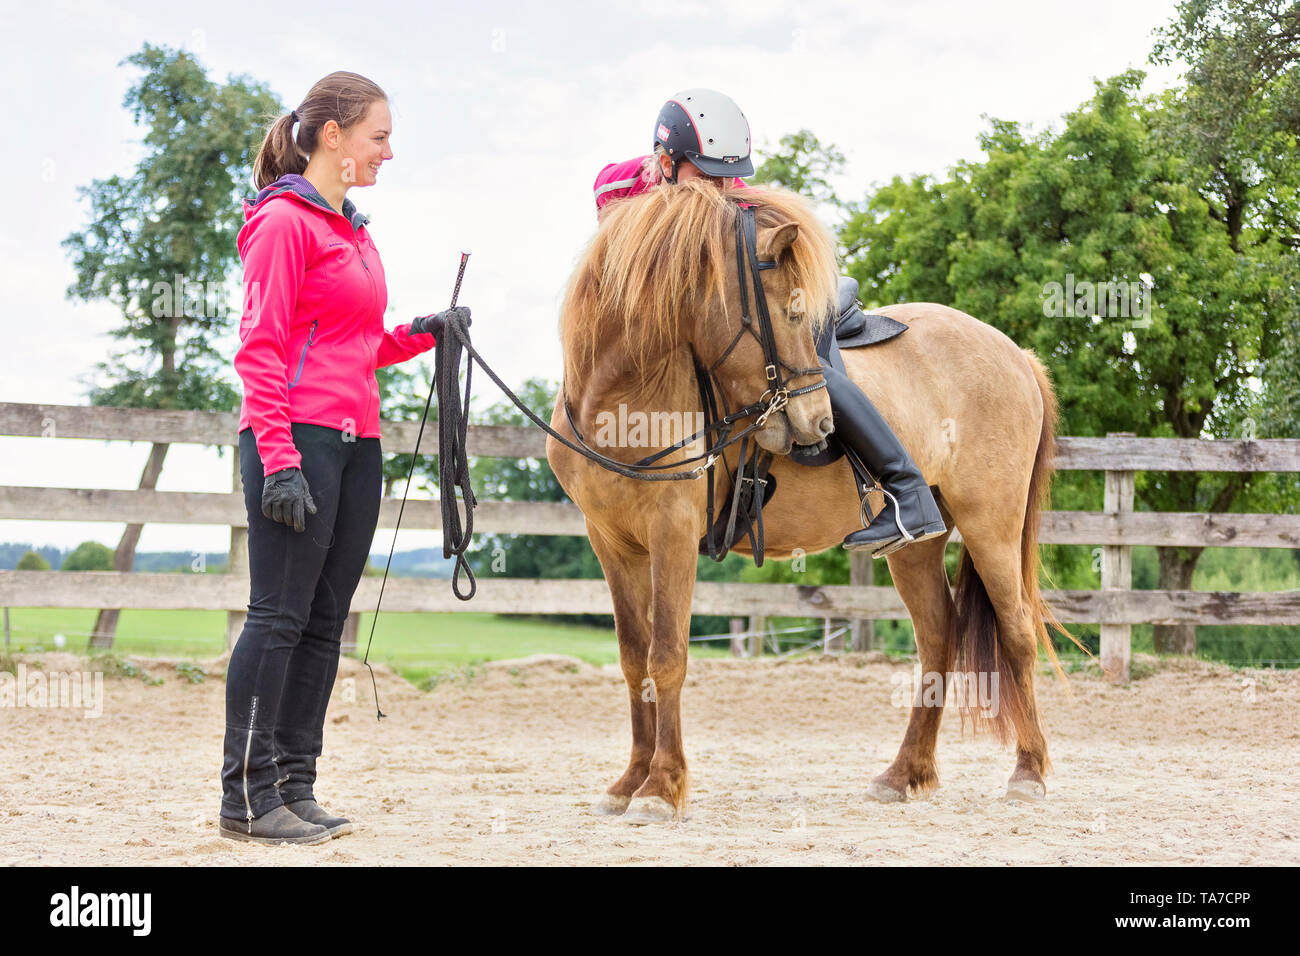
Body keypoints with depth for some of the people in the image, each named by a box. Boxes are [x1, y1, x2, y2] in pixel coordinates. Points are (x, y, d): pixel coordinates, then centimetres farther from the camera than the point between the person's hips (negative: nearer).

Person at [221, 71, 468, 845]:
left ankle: (294, 787, 14)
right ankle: (247, 796, -3)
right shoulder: (284, 222, -8)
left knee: (325, 621, 8)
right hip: (298, 437, -9)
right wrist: (279, 460, -20)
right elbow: (261, 349, -13)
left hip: (356, 443, 9)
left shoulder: (353, 230, 19)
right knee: (281, 614, -7)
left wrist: (424, 334, 8)